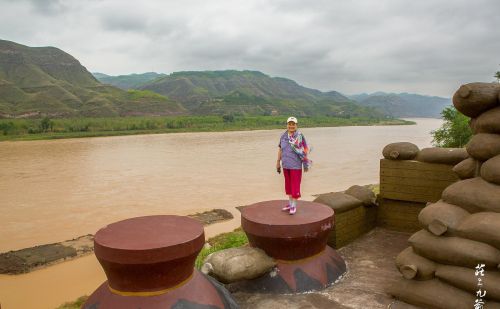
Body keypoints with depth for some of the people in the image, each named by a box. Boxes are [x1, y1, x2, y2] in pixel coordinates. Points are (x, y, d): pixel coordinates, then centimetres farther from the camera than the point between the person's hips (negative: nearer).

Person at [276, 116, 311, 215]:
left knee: (295, 185, 0)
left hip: (296, 166, -5)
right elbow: (280, 149, 10)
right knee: (288, 184, 14)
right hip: (286, 165, 5)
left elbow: (306, 149, -8)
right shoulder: (283, 136, 2)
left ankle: (294, 206, 11)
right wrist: (278, 162, 11)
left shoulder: (300, 136, -13)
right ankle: (290, 204, 27)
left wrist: (306, 163, -11)